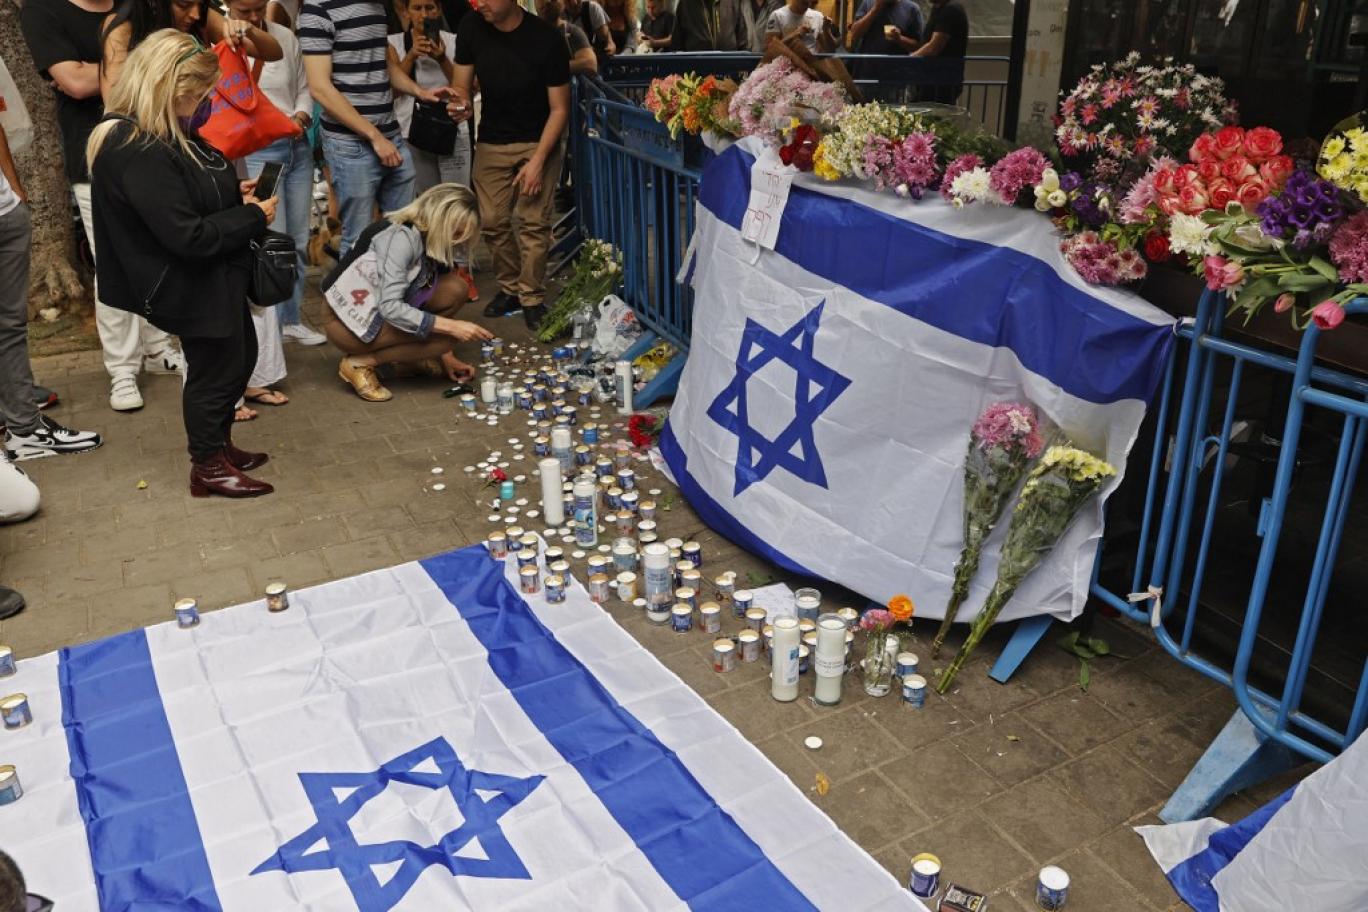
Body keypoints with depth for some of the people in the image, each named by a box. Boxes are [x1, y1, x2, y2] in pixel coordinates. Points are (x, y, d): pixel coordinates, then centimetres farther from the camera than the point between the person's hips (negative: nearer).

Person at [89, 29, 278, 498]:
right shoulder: (139, 153, -28)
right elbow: (189, 236, -29)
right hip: (191, 286, -10)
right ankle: (208, 467, 25)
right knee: (214, 370, 6)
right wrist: (253, 217, -18)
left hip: (215, 277, 10)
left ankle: (219, 444, 40)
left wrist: (234, 195, 0)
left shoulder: (159, 134, 4)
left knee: (240, 356, 23)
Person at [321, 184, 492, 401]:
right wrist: (451, 326, -31)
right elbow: (389, 307, -33)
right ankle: (359, 363, -10)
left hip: (379, 308, 8)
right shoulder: (401, 237, -26)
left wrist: (446, 357, 3)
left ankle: (411, 357, 6)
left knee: (456, 289, -8)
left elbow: (430, 296, 7)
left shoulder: (428, 238, 1)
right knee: (442, 335, -23)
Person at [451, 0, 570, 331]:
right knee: (493, 221, 0)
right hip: (492, 141, 3)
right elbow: (462, 87, 0)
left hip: (539, 141, -3)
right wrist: (461, 104, -24)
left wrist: (538, 161, -20)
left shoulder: (547, 40, -18)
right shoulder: (472, 29, -9)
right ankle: (510, 288, 18)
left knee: (533, 221, -10)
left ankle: (532, 298, 1)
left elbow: (559, 109, -13)